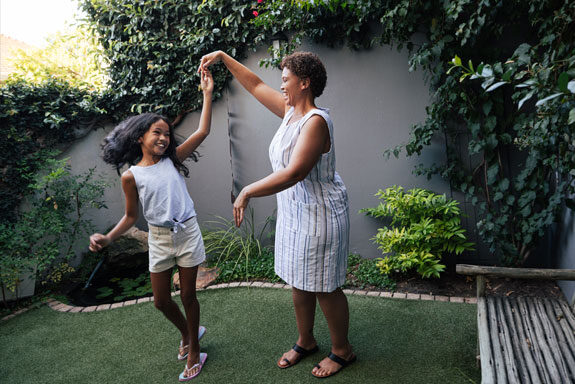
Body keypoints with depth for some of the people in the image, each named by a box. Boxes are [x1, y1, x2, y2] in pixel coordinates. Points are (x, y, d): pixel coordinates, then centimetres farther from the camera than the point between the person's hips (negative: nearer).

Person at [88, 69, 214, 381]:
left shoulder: (172, 159, -2)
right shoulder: (131, 176, -4)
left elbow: (202, 132, -9)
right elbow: (131, 216, 3)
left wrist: (207, 93, -11)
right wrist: (108, 238, -12)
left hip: (187, 233, -1)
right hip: (159, 238, 1)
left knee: (187, 295, 9)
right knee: (161, 300, 11)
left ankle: (194, 350, 29)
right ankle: (187, 333, 42)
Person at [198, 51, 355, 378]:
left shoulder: (316, 121, -22)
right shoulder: (291, 111, 6)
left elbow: (294, 173, -31)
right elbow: (255, 85, 17)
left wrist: (248, 192, -28)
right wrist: (222, 57, 16)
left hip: (319, 216, -9)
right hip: (293, 213, 9)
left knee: (324, 288, 6)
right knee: (299, 283, 19)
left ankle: (342, 351, 29)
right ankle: (306, 341, 40)